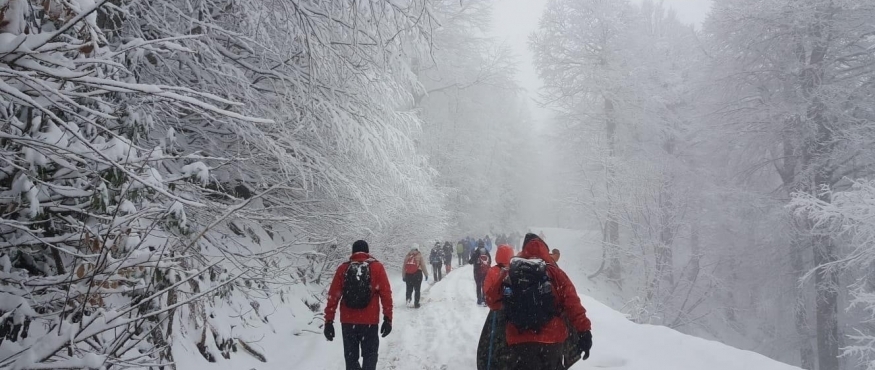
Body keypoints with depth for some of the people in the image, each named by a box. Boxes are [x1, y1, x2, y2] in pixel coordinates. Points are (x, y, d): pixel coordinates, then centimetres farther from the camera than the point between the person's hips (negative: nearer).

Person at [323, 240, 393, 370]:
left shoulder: (343, 268, 2)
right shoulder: (377, 267, -1)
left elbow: (333, 296, 0)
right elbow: (386, 295, -5)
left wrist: (329, 321, 4)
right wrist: (388, 319, 0)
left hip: (347, 321, 2)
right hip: (370, 321, -1)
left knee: (351, 357, 13)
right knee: (369, 355, 11)